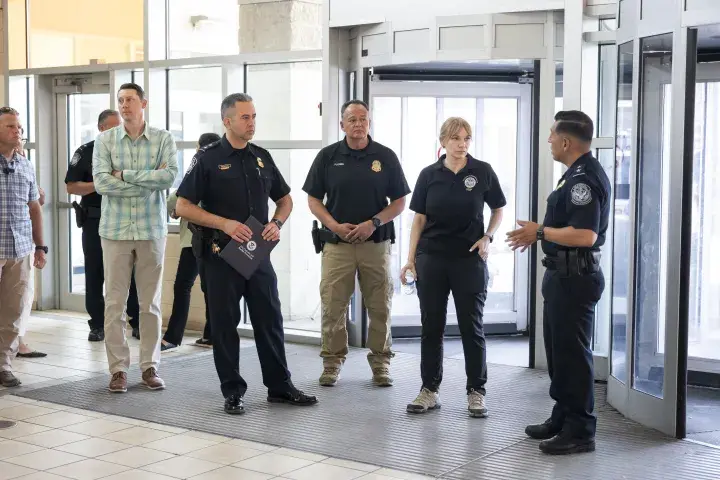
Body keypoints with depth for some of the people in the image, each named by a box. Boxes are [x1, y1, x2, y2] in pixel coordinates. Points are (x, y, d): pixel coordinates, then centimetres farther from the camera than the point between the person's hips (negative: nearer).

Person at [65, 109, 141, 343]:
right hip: (95, 221, -1)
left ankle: (137, 323, 10)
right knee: (95, 275, 4)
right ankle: (97, 326, 13)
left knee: (132, 273, 2)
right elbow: (71, 186, -4)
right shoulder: (86, 152, 1)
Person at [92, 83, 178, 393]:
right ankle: (118, 369, 9)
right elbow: (101, 182, -10)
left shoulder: (163, 139, 2)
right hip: (115, 229, 0)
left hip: (152, 229, 0)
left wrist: (125, 175, -13)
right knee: (114, 303, 1)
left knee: (151, 303, 7)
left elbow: (169, 176, -13)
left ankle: (150, 366, 16)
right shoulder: (105, 140, 2)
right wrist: (150, 181, -11)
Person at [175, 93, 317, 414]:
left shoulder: (261, 158, 10)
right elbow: (183, 206, -8)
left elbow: (284, 199, 20)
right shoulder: (208, 159, -4)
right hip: (221, 254, -4)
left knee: (270, 321, 7)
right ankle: (232, 391, 14)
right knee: (225, 324, 3)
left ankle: (280, 386, 17)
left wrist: (276, 223, -1)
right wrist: (225, 224, -18)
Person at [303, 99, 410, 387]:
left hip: (376, 242, 0)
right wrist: (334, 225, -10)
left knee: (379, 306, 5)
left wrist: (373, 223, -12)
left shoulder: (385, 157, 2)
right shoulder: (328, 156, 3)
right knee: (333, 306, 2)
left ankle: (380, 362, 17)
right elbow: (313, 199, 5)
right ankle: (332, 361, 15)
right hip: (337, 243, 0)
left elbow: (399, 202, 3)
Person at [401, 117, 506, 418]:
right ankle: (429, 390, 15)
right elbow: (419, 219, 5)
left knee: (471, 327, 3)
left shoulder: (483, 172, -2)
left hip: (470, 259, -1)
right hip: (432, 259, 2)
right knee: (431, 326, 6)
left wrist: (487, 237, -8)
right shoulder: (429, 175, 2)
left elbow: (498, 211, 9)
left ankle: (476, 391, 13)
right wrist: (410, 259, 1)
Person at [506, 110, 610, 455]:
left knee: (572, 353, -4)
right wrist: (539, 234, 14)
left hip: (574, 278, -11)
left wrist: (540, 231, -19)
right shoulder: (579, 174, 13)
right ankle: (563, 418, 28)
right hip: (563, 274, 11)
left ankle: (580, 431, 4)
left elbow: (585, 235, -28)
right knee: (558, 349, 17)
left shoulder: (585, 178, -20)